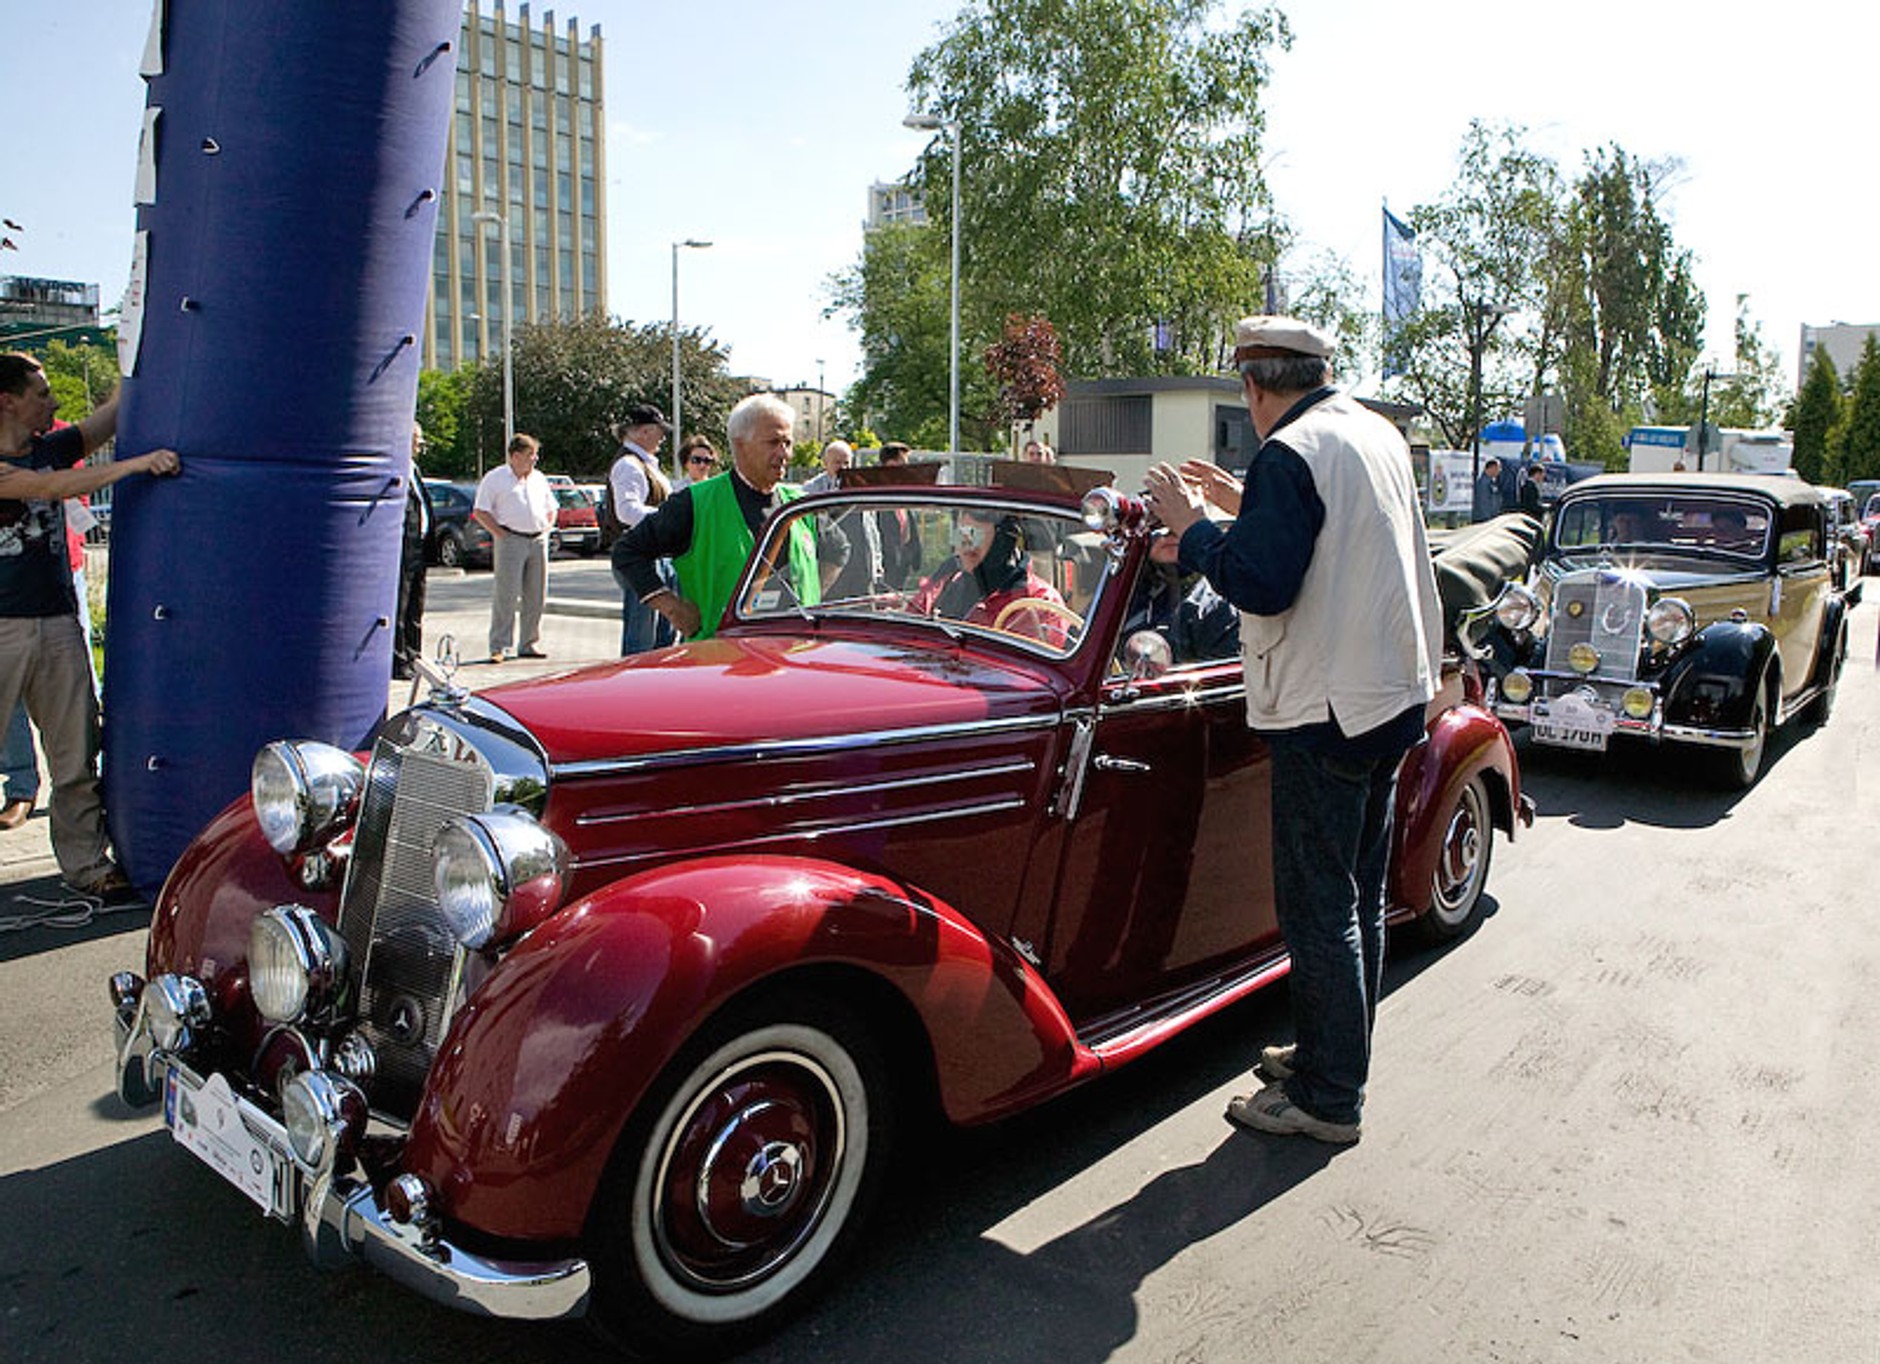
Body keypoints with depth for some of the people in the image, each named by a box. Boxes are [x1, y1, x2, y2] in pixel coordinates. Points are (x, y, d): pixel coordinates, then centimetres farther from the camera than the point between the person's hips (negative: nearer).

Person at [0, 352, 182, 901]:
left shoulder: (51, 447, 10)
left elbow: (116, 411, 12)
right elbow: (51, 487, -22)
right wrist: (138, 464, -28)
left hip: (59, 624, 5)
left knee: (76, 755, 7)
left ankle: (87, 864, 14)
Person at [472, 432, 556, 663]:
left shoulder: (539, 479, 17)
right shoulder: (494, 479, 0)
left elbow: (551, 509, 27)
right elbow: (480, 512, -3)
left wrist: (546, 530, 11)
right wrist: (500, 534, -11)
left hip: (538, 540, 6)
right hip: (511, 540, -6)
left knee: (536, 595, 6)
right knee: (506, 595, -8)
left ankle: (530, 643, 16)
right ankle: (498, 646, -4)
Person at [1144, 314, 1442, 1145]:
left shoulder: (1291, 453, -17)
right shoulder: (1378, 435, 11)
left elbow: (1260, 585, -22)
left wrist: (1192, 527, -9)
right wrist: (1245, 507, 22)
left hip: (1328, 710, -9)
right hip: (1394, 690, 9)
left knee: (1318, 907, 0)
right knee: (1358, 895, 17)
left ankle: (1327, 1096, 10)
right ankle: (1334, 1053, 31)